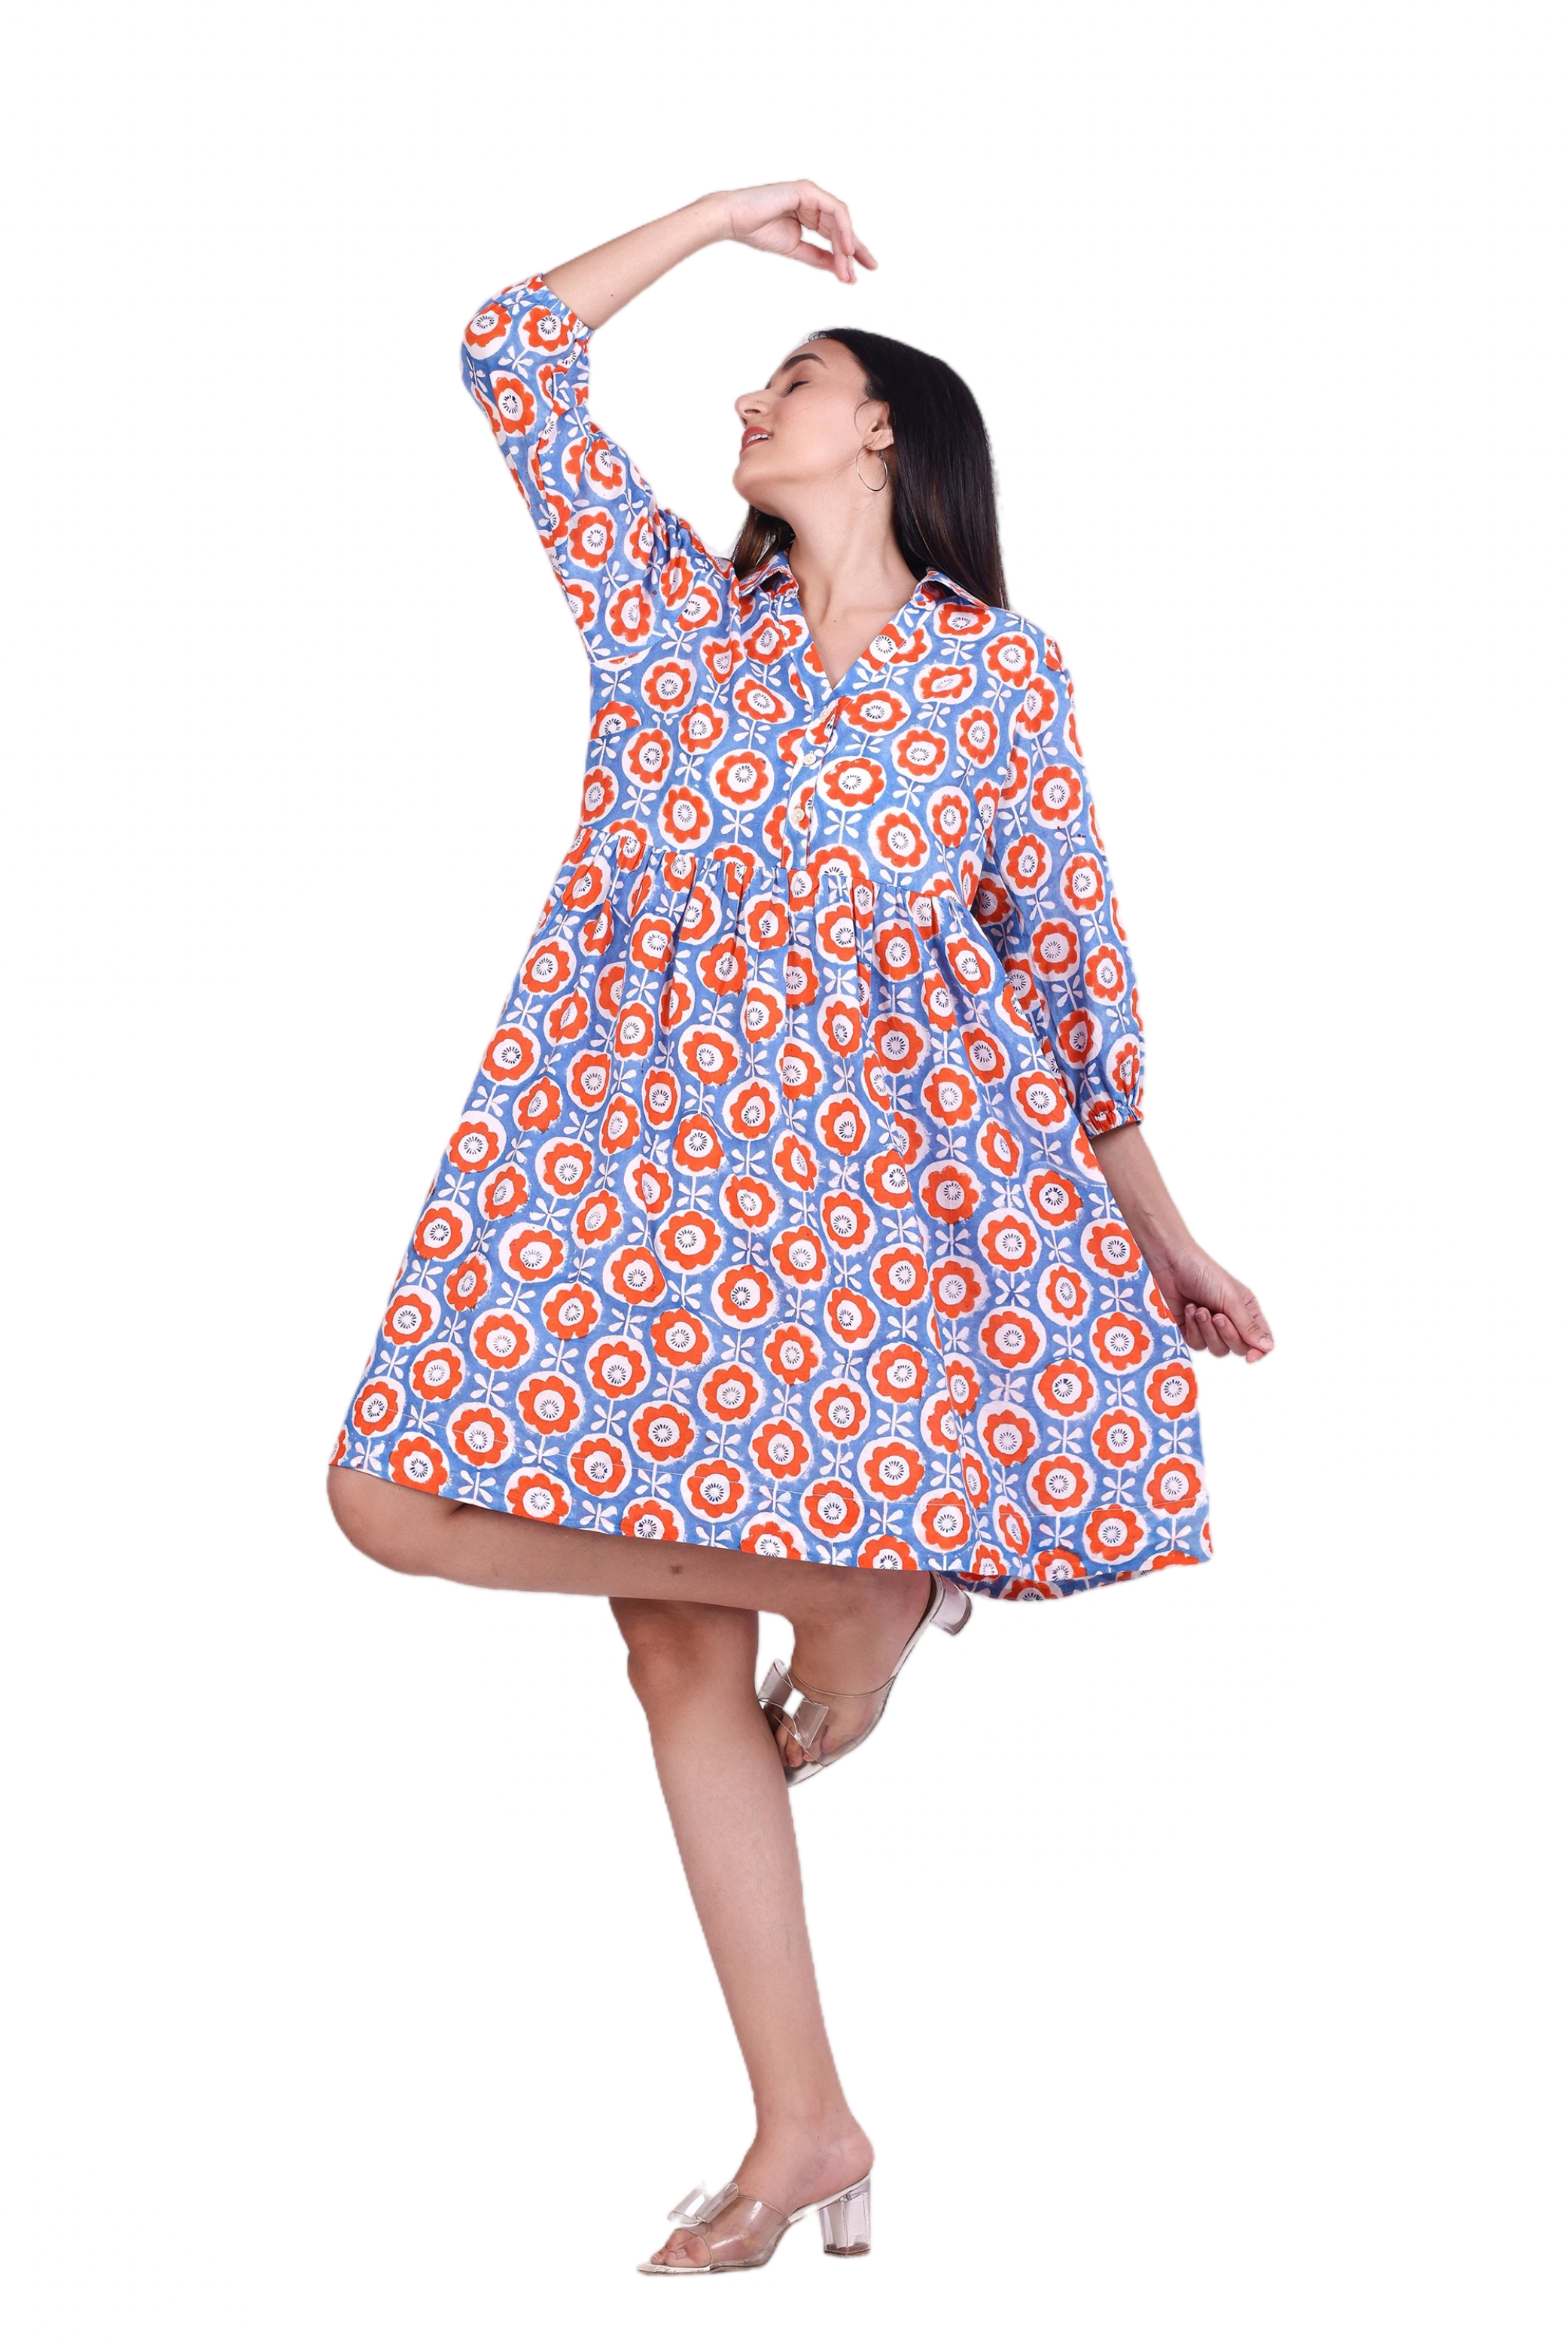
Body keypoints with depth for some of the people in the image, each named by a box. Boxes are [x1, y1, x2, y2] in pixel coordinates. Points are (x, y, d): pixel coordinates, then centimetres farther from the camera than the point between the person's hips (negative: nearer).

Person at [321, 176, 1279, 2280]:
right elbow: (515, 352, 11)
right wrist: (728, 209, 16)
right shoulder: (667, 603, 14)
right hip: (647, 1147, 3)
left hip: (888, 1159, -3)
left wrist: (1166, 1238, 13)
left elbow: (1073, 966, 13)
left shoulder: (1002, 672, 9)